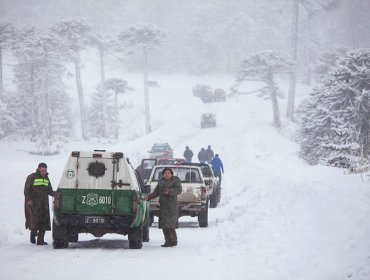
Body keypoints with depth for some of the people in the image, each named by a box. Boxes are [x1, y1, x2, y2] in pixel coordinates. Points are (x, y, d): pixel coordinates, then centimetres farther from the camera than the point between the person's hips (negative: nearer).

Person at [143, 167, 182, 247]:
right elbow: (155, 193, 12)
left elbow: (179, 189, -13)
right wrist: (148, 197, -5)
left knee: (170, 224, -13)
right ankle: (167, 241, 8)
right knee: (163, 224, 3)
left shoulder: (176, 180, 2)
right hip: (162, 205, 6)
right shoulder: (161, 182, 17)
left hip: (171, 205, -6)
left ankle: (173, 241, -3)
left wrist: (170, 191, -28)